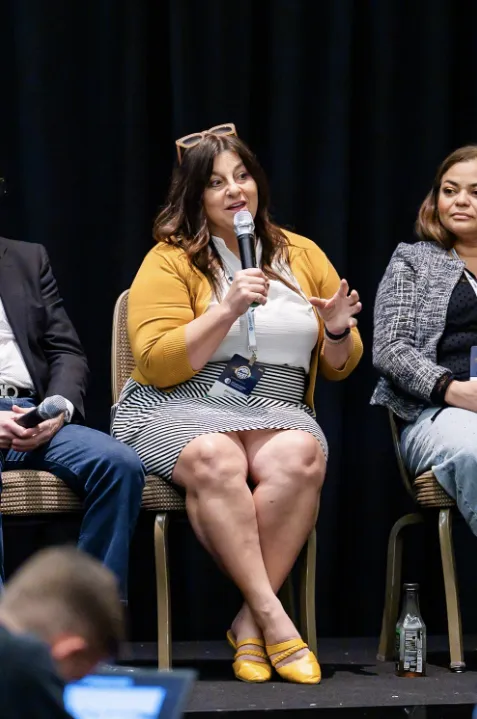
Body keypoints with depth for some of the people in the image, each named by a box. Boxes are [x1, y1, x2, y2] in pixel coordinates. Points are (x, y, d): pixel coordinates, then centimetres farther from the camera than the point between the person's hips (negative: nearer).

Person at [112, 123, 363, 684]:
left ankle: (251, 619, -25)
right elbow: (158, 365, -9)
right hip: (178, 408, -3)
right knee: (216, 460, -38)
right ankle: (273, 617, -32)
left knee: (299, 457, -33)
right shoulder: (171, 260, 2)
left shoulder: (303, 255, 15)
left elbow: (337, 367, 20)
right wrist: (229, 311, -17)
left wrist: (338, 332, -4)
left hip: (276, 410, 3)